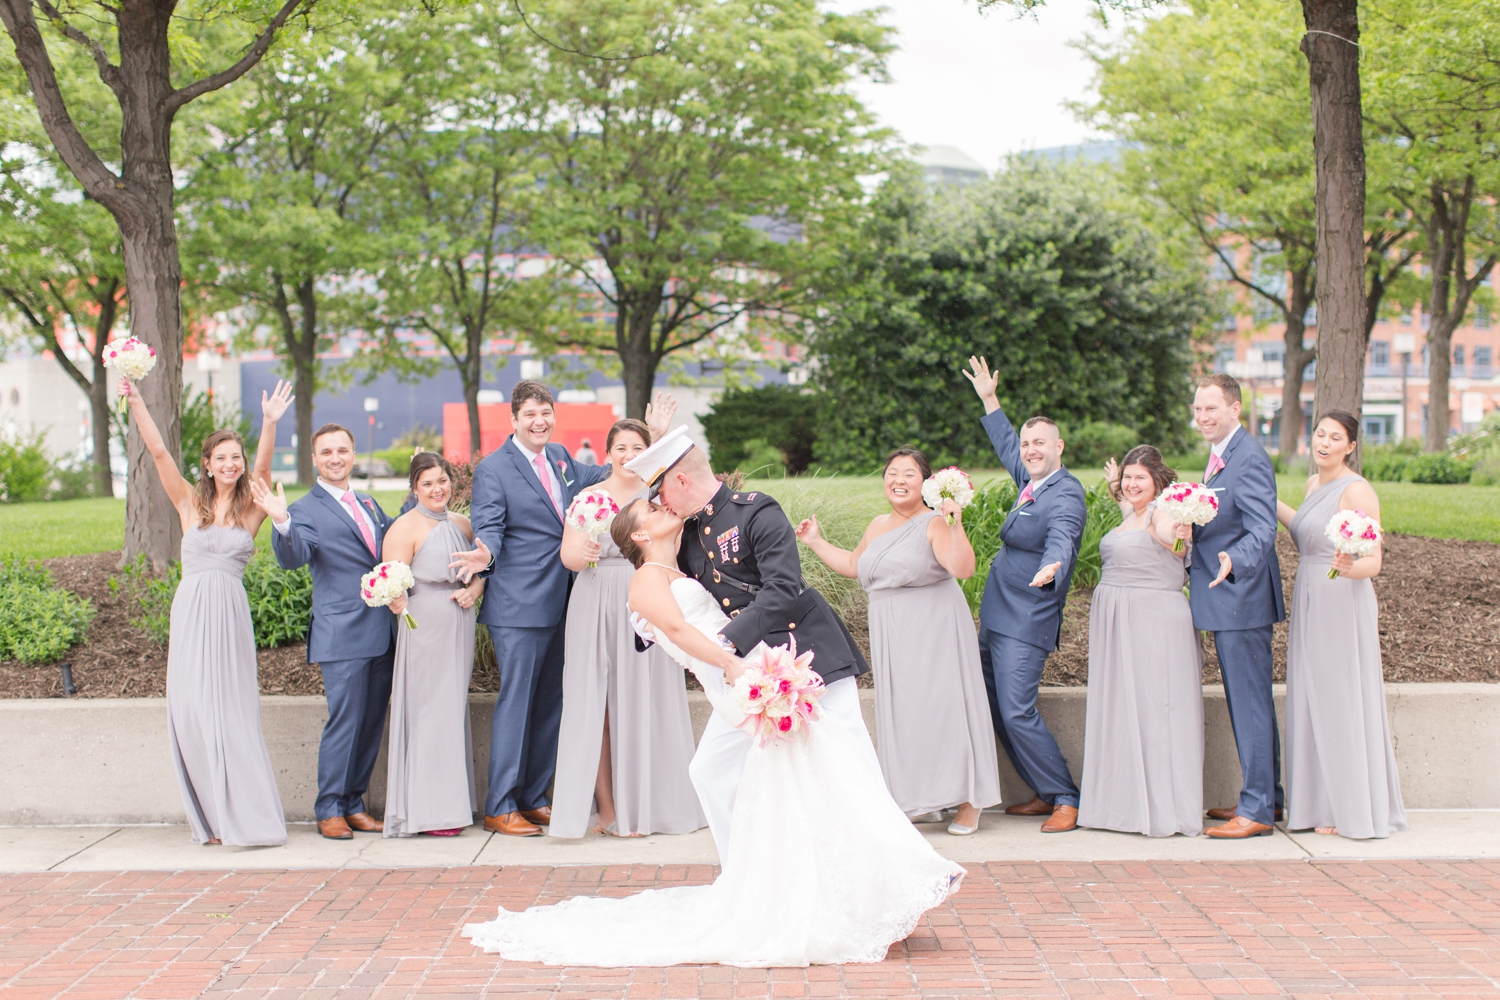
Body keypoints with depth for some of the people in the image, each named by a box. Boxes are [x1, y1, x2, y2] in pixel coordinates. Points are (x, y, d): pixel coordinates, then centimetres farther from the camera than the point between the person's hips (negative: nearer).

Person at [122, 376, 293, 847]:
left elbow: (263, 468, -10)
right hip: (191, 612, 1)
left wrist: (270, 423, -26)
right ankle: (210, 816, 9)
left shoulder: (250, 509, 6)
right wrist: (135, 402, -7)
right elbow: (158, 452, 2)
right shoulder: (190, 503, 9)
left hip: (231, 614, -1)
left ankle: (245, 816, 5)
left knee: (233, 712, 0)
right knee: (192, 711, -1)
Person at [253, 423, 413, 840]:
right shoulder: (307, 511, -4)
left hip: (382, 630, 7)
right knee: (344, 721, -6)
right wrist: (282, 524, -37)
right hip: (342, 633, -7)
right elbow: (292, 558, -18)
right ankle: (329, 810, 5)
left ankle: (353, 803, 20)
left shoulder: (369, 504, 18)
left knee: (372, 722, 10)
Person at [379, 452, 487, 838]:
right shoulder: (405, 527, -7)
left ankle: (454, 802, 19)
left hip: (459, 628, 7)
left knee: (455, 709, 11)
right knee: (428, 711, -5)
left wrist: (475, 588, 0)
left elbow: (479, 566, 20)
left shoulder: (461, 524, 13)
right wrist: (398, 598, -34)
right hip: (424, 627, -7)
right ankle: (430, 810, 1)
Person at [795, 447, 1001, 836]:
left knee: (943, 706, -6)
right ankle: (923, 801, 17)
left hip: (934, 632, -7)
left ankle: (968, 800, 3)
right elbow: (853, 565, 30)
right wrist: (816, 542, 29)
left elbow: (963, 567, -24)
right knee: (903, 712, 8)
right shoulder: (878, 526, 13)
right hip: (893, 637, 7)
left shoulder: (933, 524, -11)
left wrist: (955, 525, -33)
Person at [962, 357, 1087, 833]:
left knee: (1017, 712, -16)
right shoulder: (1031, 480, 10)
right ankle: (1044, 793, 21)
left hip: (1024, 623, -10)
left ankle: (1066, 799, -5)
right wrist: (989, 399, 36)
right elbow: (1006, 446, 32)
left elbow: (1061, 539, -36)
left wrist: (1052, 568, -57)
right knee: (996, 709, 13)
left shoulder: (1066, 495, -16)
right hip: (996, 617, 10)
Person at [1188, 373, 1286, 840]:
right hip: (1227, 600, 11)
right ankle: (1267, 796, 27)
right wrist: (1192, 560, 22)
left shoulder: (1249, 458, -17)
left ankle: (1257, 810, -1)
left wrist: (1234, 561, -43)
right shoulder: (1220, 456, 15)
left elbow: (1262, 531, -27)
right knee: (1246, 701, 17)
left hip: (1241, 597, -11)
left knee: (1250, 701, -6)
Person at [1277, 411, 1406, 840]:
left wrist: (1348, 567, -38)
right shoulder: (1315, 483, 12)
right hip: (1310, 605, 9)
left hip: (1343, 605, -9)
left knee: (1343, 701, -3)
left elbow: (1373, 562, -17)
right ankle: (1322, 805, 19)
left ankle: (1353, 810, 6)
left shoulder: (1357, 491, -14)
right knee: (1313, 703, 11)